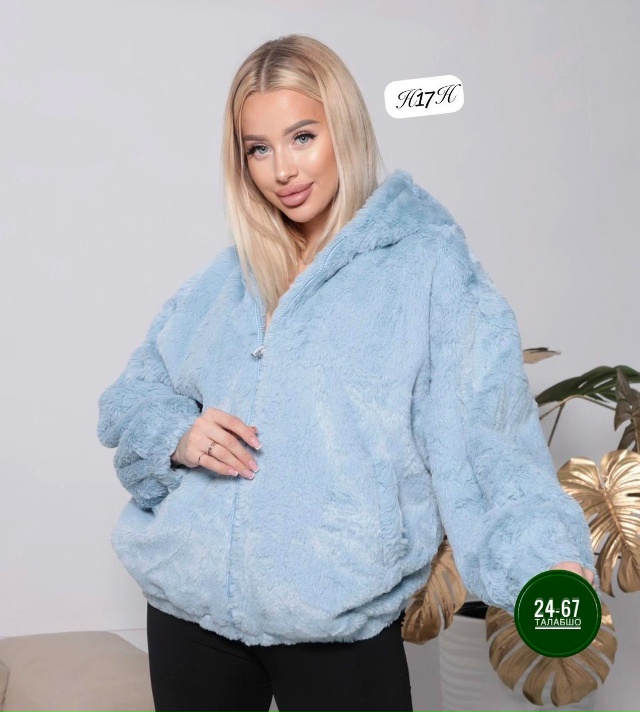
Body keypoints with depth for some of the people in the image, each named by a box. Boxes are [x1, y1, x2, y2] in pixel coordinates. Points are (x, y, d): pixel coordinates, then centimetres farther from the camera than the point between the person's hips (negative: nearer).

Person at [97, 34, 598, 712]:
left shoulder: (428, 267, -5)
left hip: (340, 623, -4)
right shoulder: (223, 280, 10)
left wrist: (550, 562, -29)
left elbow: (486, 438, -14)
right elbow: (128, 396, 14)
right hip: (186, 605, 5)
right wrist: (176, 435, -8)